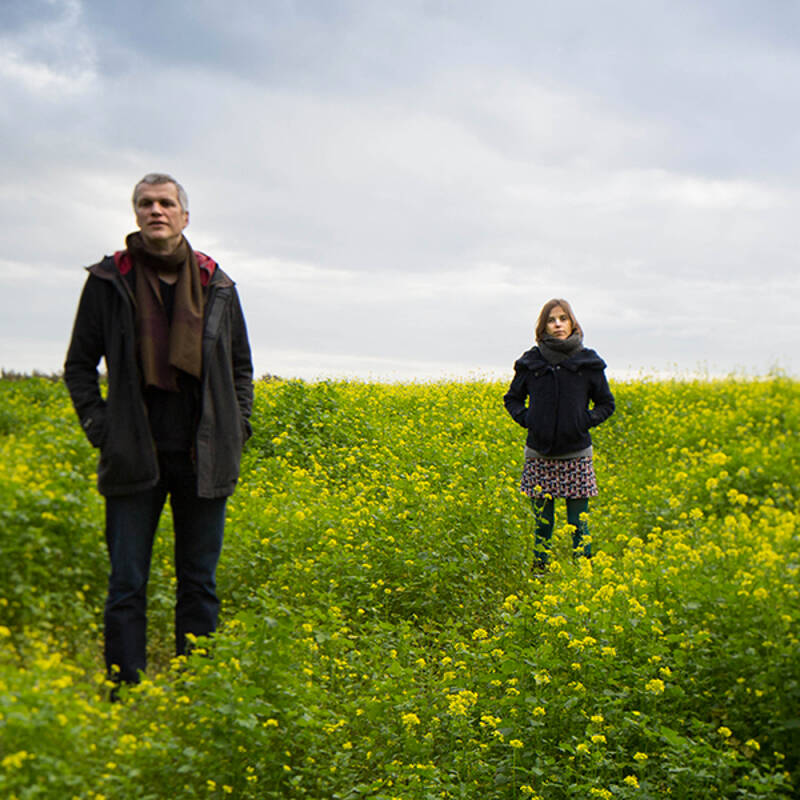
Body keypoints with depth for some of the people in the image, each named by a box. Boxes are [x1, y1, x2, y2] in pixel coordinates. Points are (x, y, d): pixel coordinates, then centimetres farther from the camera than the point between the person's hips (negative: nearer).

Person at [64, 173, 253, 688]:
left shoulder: (216, 286, 7)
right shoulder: (108, 281, 2)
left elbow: (241, 367, 16)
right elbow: (79, 365, 9)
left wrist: (238, 429, 5)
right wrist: (99, 428, -2)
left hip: (202, 457, 2)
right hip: (135, 457, -1)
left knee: (200, 583, 8)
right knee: (127, 584, 0)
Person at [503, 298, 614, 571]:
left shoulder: (588, 362, 1)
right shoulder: (531, 361, 3)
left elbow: (606, 405, 11)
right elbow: (512, 399, 16)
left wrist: (585, 421, -5)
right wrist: (526, 418, -2)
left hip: (576, 454, -1)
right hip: (539, 455, 1)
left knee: (579, 524, 2)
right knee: (542, 523, 6)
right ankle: (539, 576, 15)